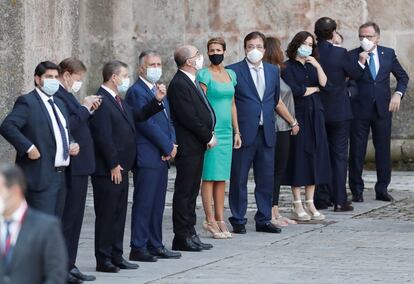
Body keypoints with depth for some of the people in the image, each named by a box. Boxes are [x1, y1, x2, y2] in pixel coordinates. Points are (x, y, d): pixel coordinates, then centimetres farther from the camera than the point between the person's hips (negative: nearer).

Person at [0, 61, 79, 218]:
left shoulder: (59, 103, 19)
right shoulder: (27, 102, -8)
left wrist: (72, 145, 10)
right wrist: (29, 148, -24)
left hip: (61, 175, 9)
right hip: (40, 176, -9)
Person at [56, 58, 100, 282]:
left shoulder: (66, 95, 15)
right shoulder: (57, 96, -16)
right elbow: (68, 126, -25)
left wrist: (88, 109, 8)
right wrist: (85, 108, -14)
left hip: (79, 166, 10)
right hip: (71, 167, -10)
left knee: (74, 218, 14)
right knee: (67, 219, -6)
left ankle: (69, 266, 20)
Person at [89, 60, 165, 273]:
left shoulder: (117, 101, 16)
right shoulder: (101, 101, -16)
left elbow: (138, 116, 24)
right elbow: (103, 137, -21)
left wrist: (157, 101, 11)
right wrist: (113, 165, -19)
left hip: (120, 169, 10)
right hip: (108, 171, -10)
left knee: (119, 214, 14)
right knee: (106, 215, -3)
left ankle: (116, 257, 20)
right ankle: (103, 260, 2)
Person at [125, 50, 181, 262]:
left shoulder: (160, 91, 18)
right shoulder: (137, 92, -11)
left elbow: (168, 121, 19)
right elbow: (147, 123, -16)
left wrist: (172, 144, 1)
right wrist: (168, 147, -12)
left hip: (162, 157, 9)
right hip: (147, 157, -9)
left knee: (157, 204, 12)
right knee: (143, 203, -6)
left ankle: (155, 245, 18)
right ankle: (138, 248, -4)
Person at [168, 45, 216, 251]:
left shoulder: (192, 82, 15)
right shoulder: (179, 85, -16)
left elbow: (204, 110, 20)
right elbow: (189, 118, -20)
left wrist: (209, 133, 5)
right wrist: (208, 137, -11)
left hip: (198, 145, 10)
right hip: (188, 146, -10)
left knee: (191, 191, 13)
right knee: (184, 191, -4)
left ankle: (189, 233, 18)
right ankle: (182, 237, -1)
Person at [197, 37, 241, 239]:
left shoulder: (230, 75, 15)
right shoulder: (205, 75, -5)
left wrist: (236, 131, 16)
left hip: (226, 131, 6)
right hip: (211, 130, -6)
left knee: (222, 177, 7)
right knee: (210, 176, -6)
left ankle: (220, 219, 10)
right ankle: (210, 221, -5)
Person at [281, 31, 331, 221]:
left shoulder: (312, 66, 15)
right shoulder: (287, 67, -2)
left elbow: (324, 84, 2)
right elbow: (295, 90, -13)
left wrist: (318, 66, -10)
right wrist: (315, 88, 1)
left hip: (315, 116, 5)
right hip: (298, 115, -5)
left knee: (314, 157, 4)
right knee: (298, 157, -5)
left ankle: (310, 204, 9)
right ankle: (297, 207, 0)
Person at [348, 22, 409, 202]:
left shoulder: (388, 54, 7)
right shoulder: (352, 56, -2)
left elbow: (402, 76, 16)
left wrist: (398, 93, 0)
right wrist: (361, 63, -19)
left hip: (383, 109, 2)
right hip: (360, 110, -2)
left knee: (383, 150, 5)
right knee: (357, 151, 0)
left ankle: (382, 189, 13)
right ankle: (357, 190, 8)